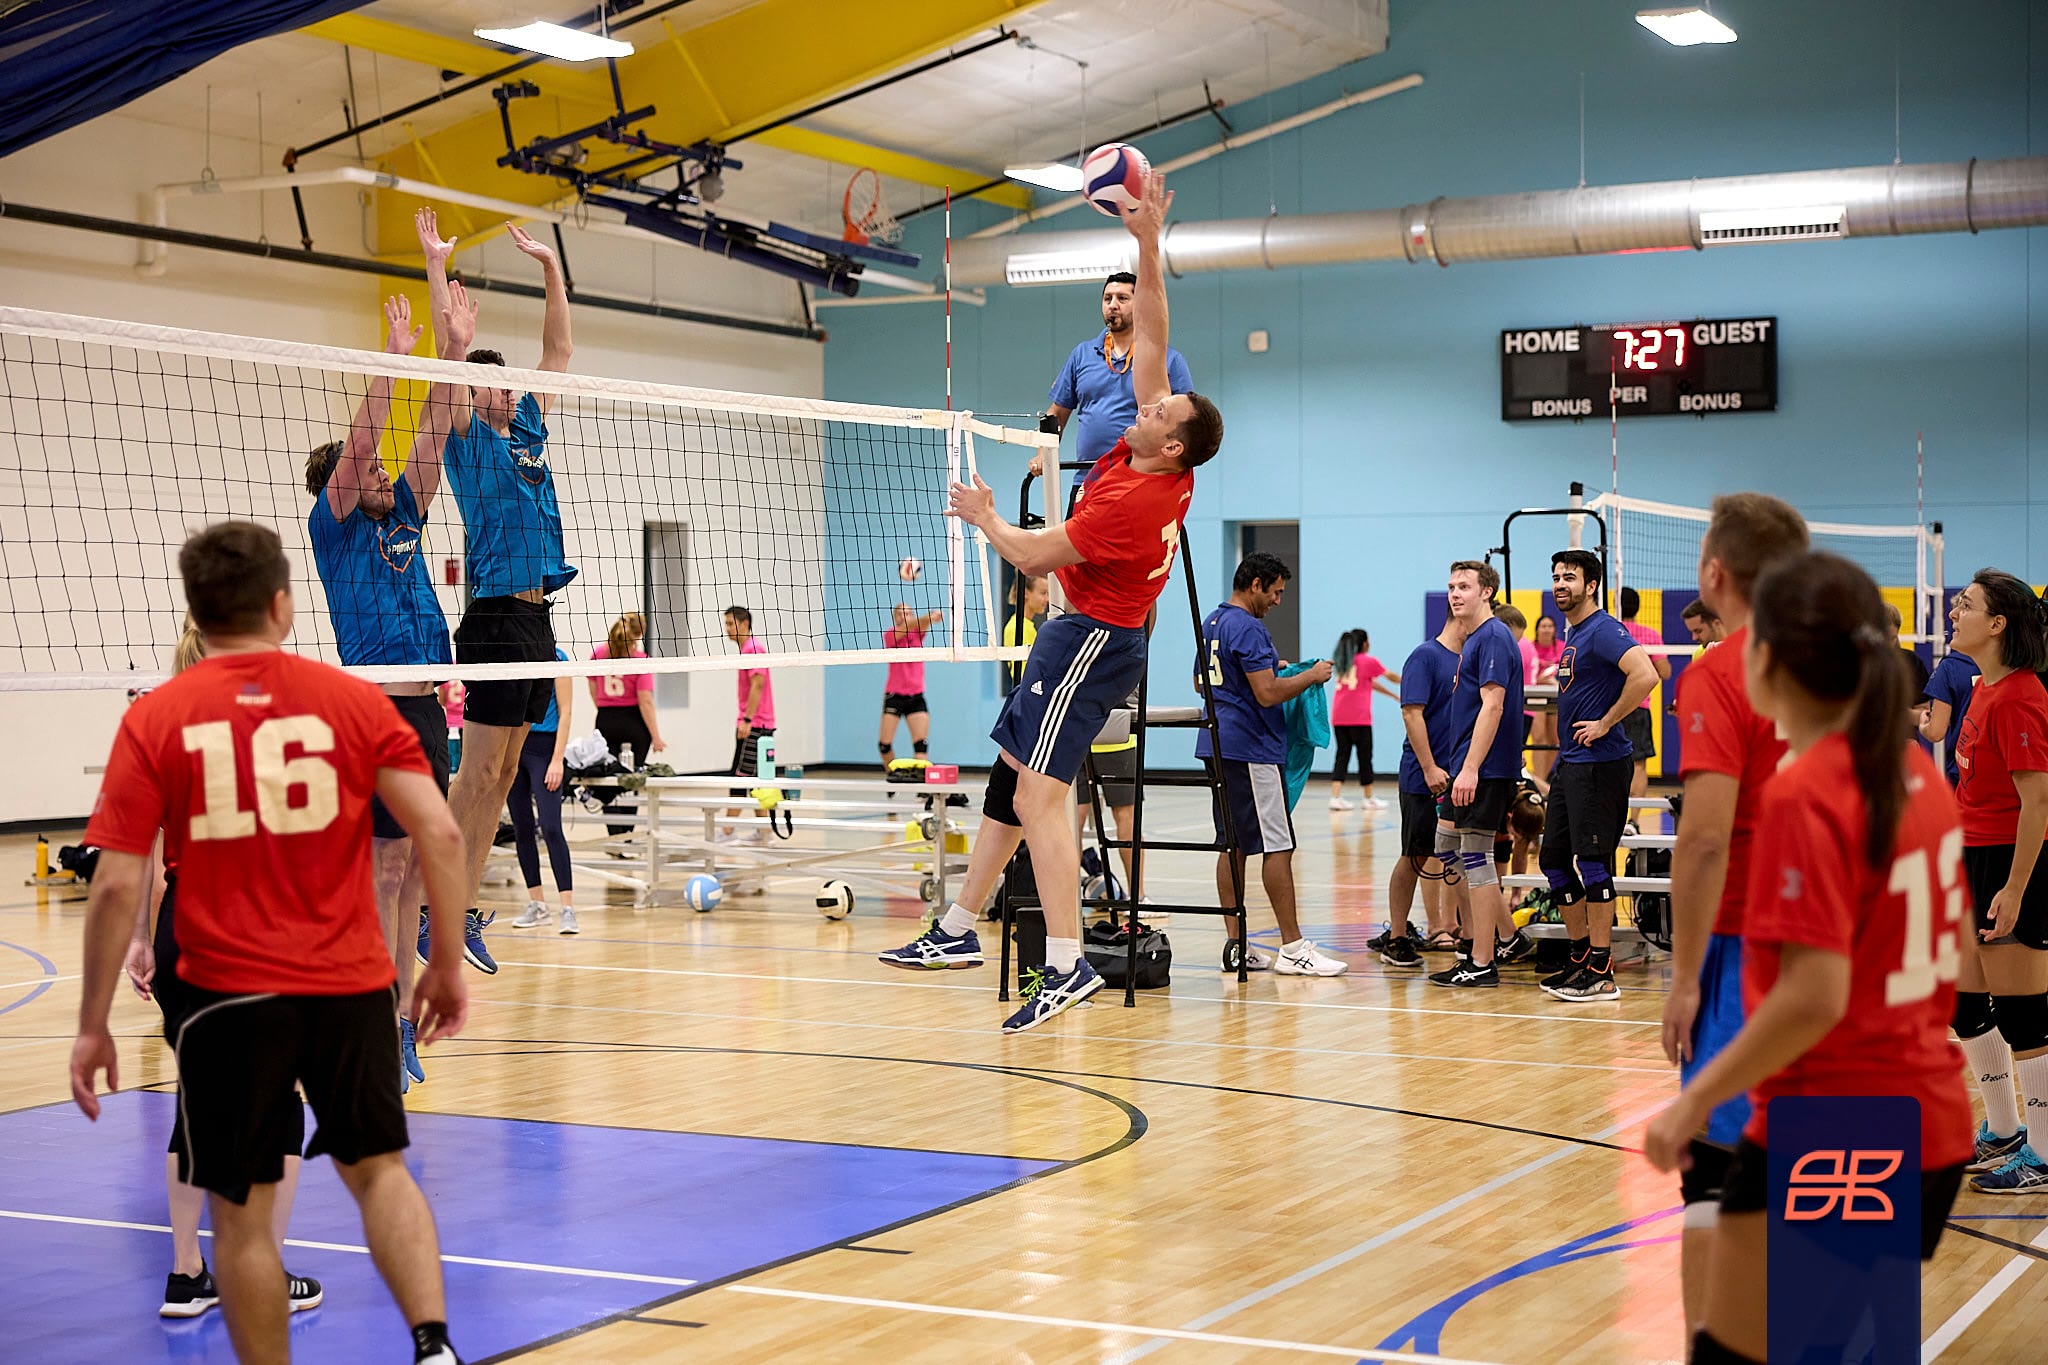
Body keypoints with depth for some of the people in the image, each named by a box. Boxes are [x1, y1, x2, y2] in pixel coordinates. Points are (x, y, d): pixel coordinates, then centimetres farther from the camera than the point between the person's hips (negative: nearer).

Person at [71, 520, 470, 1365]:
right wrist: (447, 966, 4)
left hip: (228, 995, -1)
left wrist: (93, 1026, 0)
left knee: (242, 1213, 9)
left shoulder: (154, 721, -3)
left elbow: (116, 887, -7)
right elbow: (440, 834, -7)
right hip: (351, 986, 2)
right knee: (379, 1170, 17)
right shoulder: (354, 701, -1)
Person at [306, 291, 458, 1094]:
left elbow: (432, 430, 13)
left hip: (424, 705, 7)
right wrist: (393, 356, -15)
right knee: (387, 862, -7)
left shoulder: (403, 517, 17)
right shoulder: (333, 525, 1)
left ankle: (402, 1019, 13)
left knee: (412, 863, 8)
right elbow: (357, 441, -12)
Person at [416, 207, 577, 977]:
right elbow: (452, 353, -10)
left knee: (501, 776, 7)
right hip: (497, 617, -8)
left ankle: (464, 912, 10)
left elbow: (559, 348, 23)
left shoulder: (529, 430, 18)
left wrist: (549, 264, 22)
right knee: (478, 774, -8)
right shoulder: (468, 437, -1)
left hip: (537, 619, 8)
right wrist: (435, 265, -10)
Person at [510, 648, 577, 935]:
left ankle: (568, 909, -15)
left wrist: (557, 760, -12)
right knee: (522, 828, 8)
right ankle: (536, 904, 16)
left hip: (543, 747, -5)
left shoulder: (556, 658, -5)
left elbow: (565, 712, -6)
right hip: (512, 744, 5)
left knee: (550, 827, -13)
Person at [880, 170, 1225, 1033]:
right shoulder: (1168, 470, 1)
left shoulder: (1132, 500, -23)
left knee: (1039, 794, -19)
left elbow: (1033, 555, -15)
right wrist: (1148, 246, 4)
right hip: (1090, 635, 10)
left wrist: (985, 517, 4)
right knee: (1009, 778, 15)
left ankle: (1066, 963, -25)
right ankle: (958, 930, 23)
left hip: (1091, 638, -10)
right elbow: (1149, 339, 7)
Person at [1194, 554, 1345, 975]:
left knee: (1233, 845, 9)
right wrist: (1312, 675, -7)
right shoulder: (1248, 628, -15)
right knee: (1278, 845, -6)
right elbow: (1268, 694, -22)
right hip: (1251, 749, -10)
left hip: (1217, 746, 10)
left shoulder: (1212, 622, 15)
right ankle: (1292, 948, -5)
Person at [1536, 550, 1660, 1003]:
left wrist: (1605, 724, -21)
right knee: (1554, 859, 12)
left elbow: (1645, 676, -28)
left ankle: (1601, 973, -3)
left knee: (1591, 862, -8)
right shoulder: (1570, 633, 16)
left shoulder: (1604, 630, -14)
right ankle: (1580, 958, 21)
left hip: (1599, 763, -10)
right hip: (1568, 763, 10)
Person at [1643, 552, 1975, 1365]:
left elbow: (1814, 994, -24)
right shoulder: (1917, 776, 6)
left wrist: (1696, 1101, -16)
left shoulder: (1804, 795, -19)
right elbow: (1956, 953, 15)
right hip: (1931, 1127, 9)